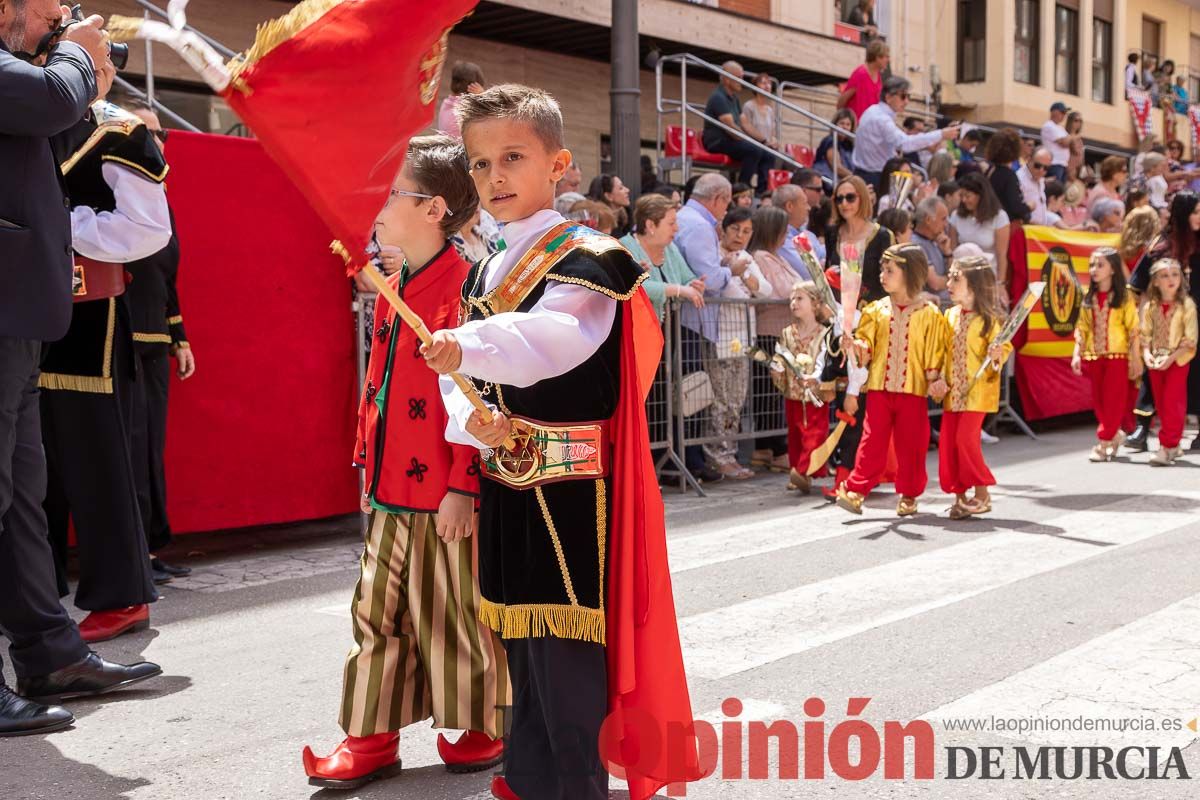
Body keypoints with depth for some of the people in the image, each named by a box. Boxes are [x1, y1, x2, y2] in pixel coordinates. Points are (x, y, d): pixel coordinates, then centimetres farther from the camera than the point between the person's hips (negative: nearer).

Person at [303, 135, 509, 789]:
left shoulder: (468, 287, -16)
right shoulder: (393, 288, 12)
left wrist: (463, 488, -21)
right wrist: (368, 466, 18)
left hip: (446, 496, -8)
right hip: (390, 492, 8)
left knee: (457, 613, 6)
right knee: (378, 612, 12)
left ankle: (483, 730, 25)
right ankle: (372, 737, 24)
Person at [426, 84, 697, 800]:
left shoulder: (585, 258, -10)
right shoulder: (484, 273, 14)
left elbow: (557, 337, -31)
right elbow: (458, 368, 14)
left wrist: (467, 346, -46)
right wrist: (469, 418, -8)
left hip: (568, 487, -7)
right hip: (504, 482, 8)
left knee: (566, 649, -5)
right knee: (520, 645, 17)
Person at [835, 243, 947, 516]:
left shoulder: (929, 314, -1)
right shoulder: (877, 310, 6)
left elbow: (934, 355, 1)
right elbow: (867, 346, 3)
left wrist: (934, 381, -7)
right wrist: (856, 346, -17)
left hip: (914, 389, -1)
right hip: (879, 387, 2)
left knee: (911, 444, 6)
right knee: (873, 440, 0)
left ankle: (908, 495, 18)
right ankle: (855, 489, 1)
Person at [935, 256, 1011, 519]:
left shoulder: (990, 318, -8)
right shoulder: (950, 315, 10)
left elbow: (1004, 347, -5)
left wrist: (997, 355, -26)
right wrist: (940, 380, 6)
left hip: (978, 390, -6)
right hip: (953, 391, 6)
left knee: (966, 438, -12)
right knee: (947, 442, 4)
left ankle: (982, 494, 3)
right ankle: (959, 496, 15)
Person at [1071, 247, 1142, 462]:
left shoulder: (1124, 296, -4)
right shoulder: (1088, 298, 8)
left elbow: (1134, 330, -6)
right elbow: (1082, 329, 10)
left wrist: (1136, 359, -9)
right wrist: (1077, 354, 2)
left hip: (1117, 355, -4)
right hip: (1093, 356, 5)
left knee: (1113, 400, -3)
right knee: (1098, 401, 9)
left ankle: (1103, 443, 0)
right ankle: (1115, 434, 28)